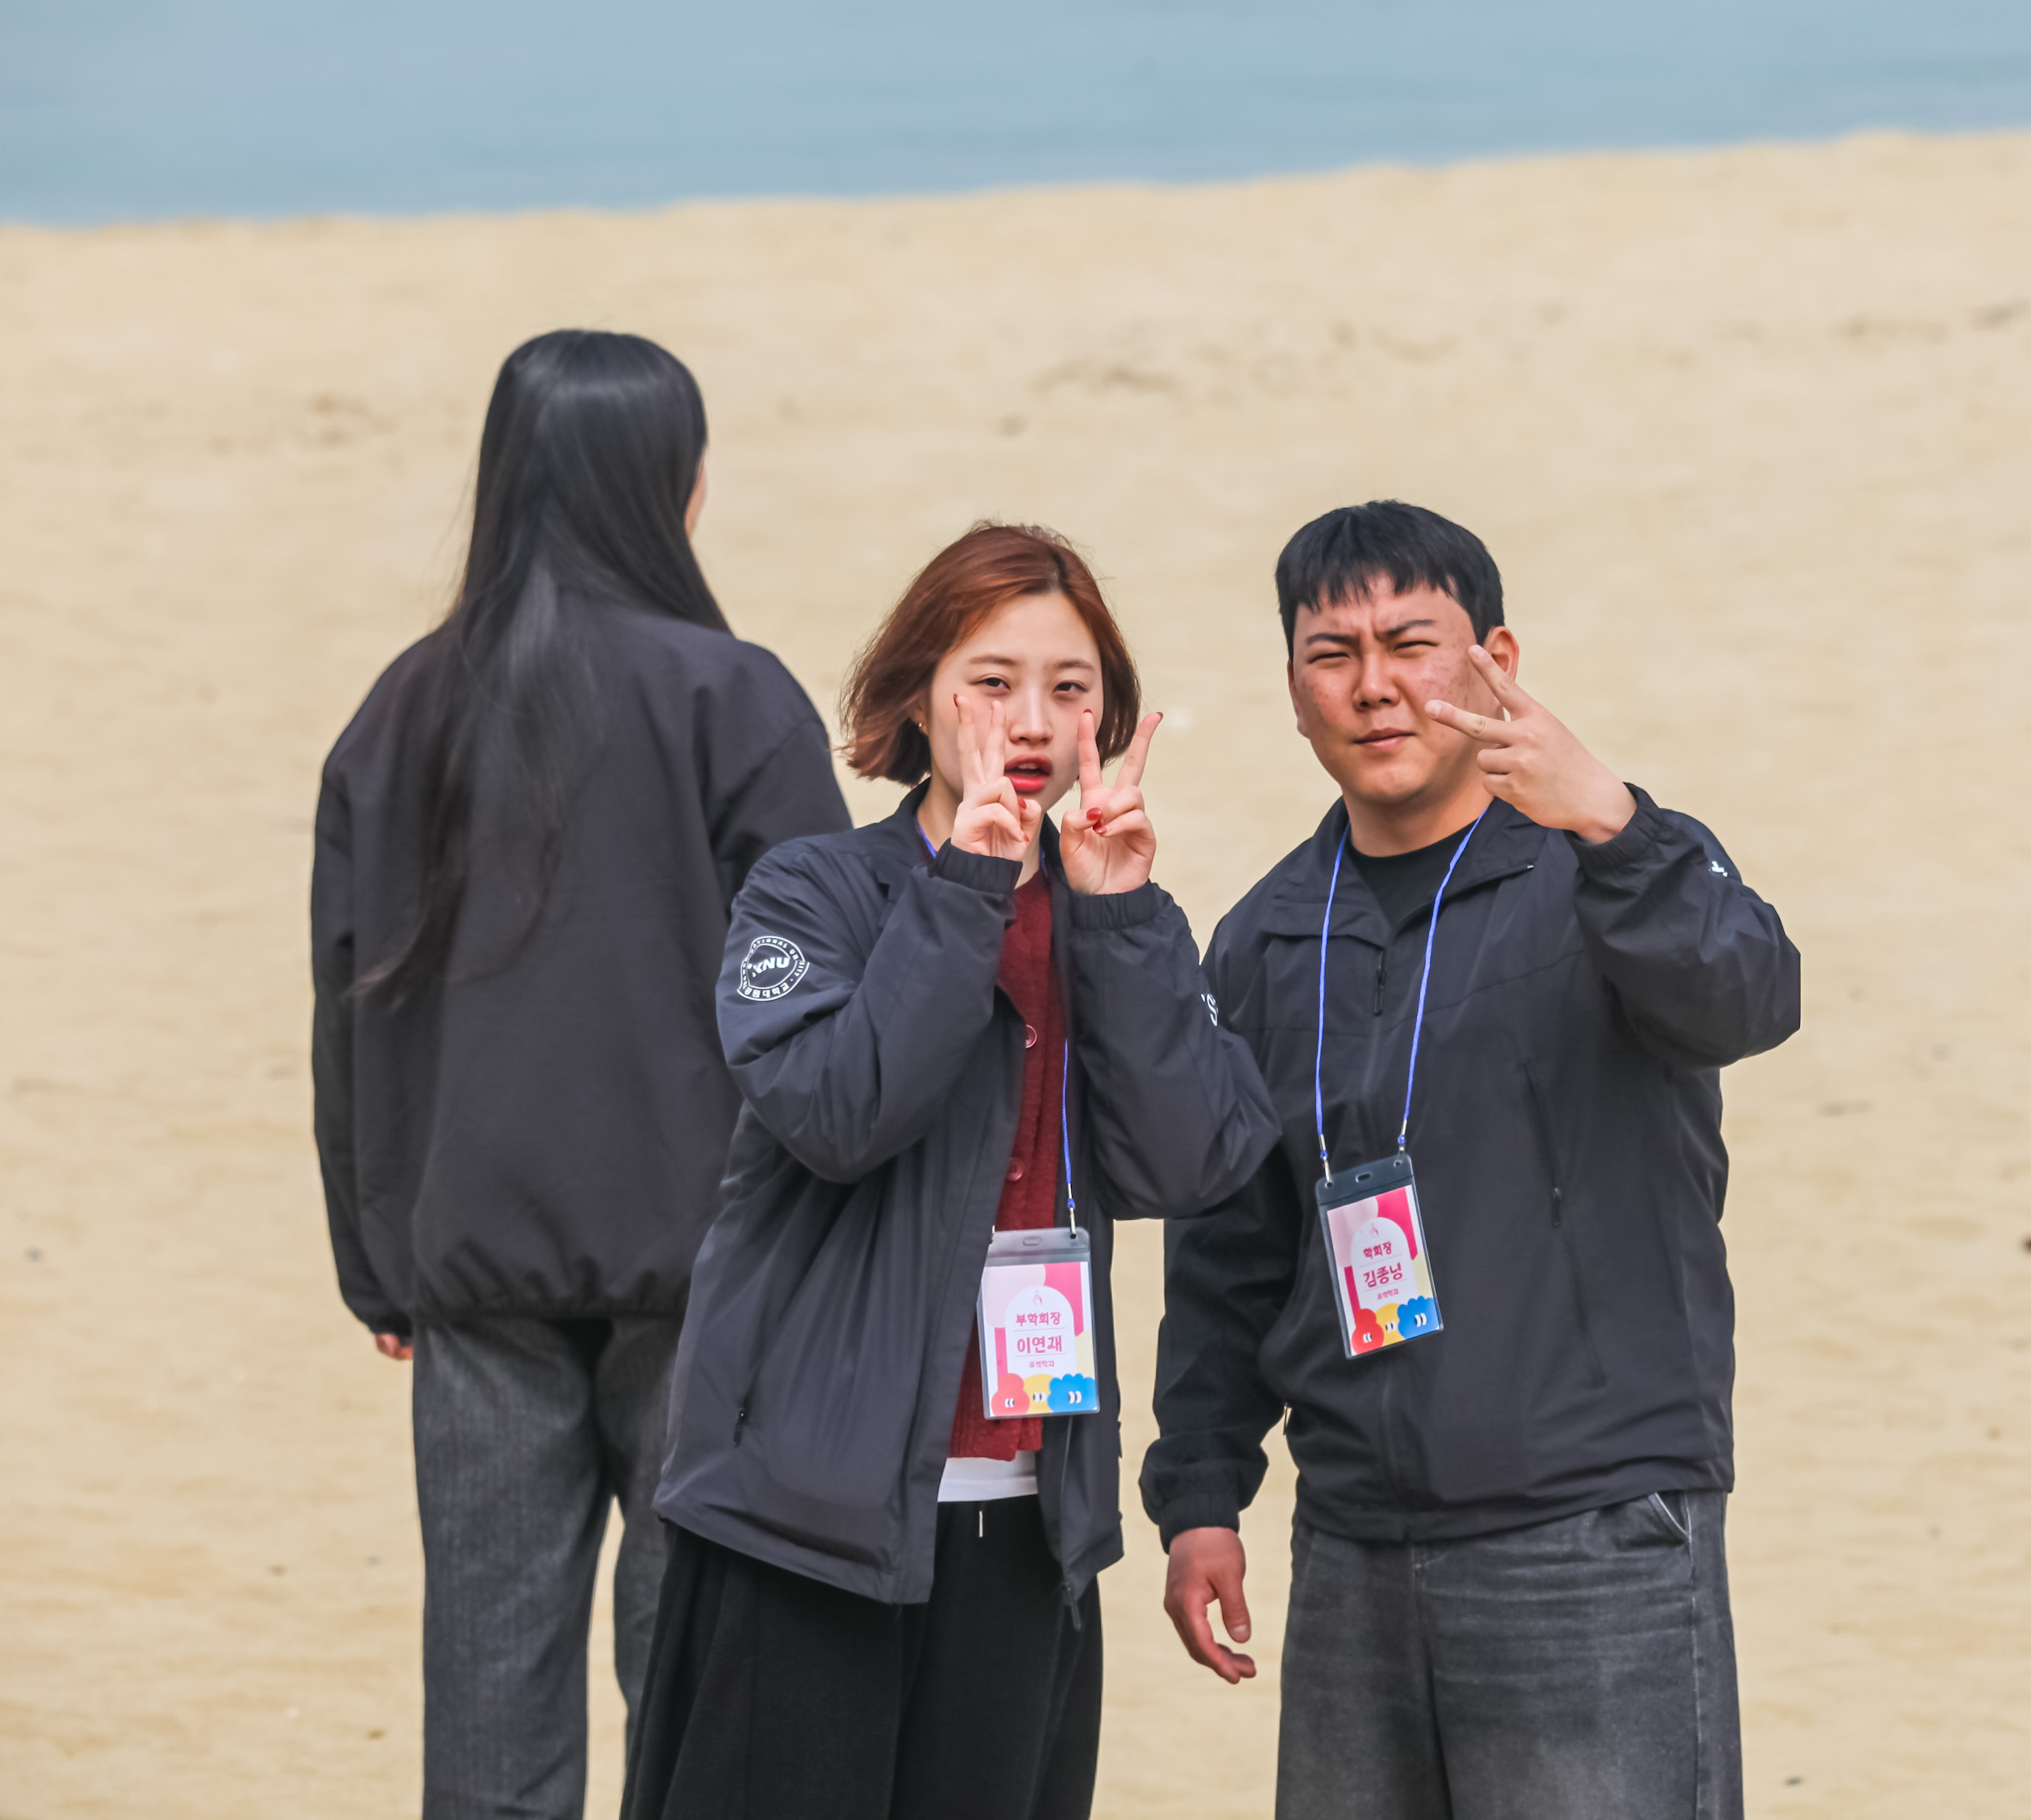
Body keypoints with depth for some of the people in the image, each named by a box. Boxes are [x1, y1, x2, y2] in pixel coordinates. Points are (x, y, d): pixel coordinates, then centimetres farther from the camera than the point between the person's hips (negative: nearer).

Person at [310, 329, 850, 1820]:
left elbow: (355, 1008, 10)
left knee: (492, 1650, 6)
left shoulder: (409, 713, 6)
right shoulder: (729, 702, -8)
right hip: (694, 1251, -4)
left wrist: (381, 1261, 17)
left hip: (476, 1254, 4)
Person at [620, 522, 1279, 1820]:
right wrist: (967, 888, -20)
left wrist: (1116, 912, -11)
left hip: (1027, 1522, 4)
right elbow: (834, 1112, -20)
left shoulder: (1127, 930, 11)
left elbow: (1188, 1164, -5)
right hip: (814, 1515, -4)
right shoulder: (812, 896, -1)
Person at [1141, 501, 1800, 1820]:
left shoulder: (1613, 877, -1)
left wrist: (1610, 829, -42)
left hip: (1598, 1544, -5)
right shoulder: (1269, 942, 15)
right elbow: (1227, 1254, 21)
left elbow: (1744, 998, -24)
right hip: (1355, 1553, 5)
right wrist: (1199, 1496, 14)